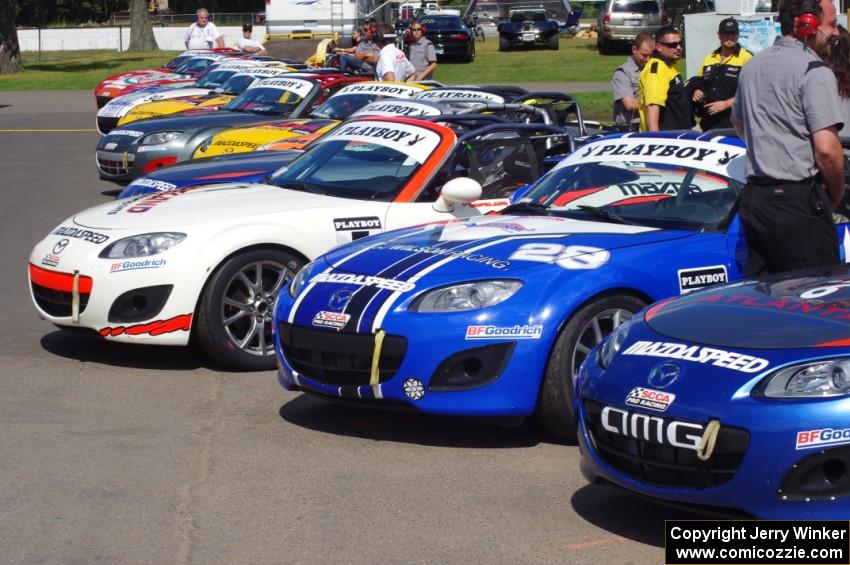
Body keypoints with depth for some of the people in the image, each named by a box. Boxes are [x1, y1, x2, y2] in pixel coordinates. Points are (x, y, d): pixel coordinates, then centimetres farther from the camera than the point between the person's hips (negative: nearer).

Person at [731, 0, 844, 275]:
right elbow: (826, 149, -18)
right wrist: (836, 196, -3)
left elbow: (737, 121, 34)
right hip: (798, 199, -8)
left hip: (753, 197, 8)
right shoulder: (814, 70, -11)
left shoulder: (753, 65, 15)